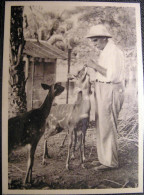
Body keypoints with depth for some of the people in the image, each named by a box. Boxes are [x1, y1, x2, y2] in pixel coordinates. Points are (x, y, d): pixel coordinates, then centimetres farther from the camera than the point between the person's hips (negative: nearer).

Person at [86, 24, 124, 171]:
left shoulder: (114, 52, -12)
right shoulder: (104, 52, 17)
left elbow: (112, 75, -21)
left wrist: (96, 66, -16)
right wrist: (93, 67, 8)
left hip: (110, 91, -10)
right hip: (101, 91, 10)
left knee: (107, 127, -6)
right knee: (101, 126, 12)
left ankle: (110, 161, 5)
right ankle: (104, 158, 22)